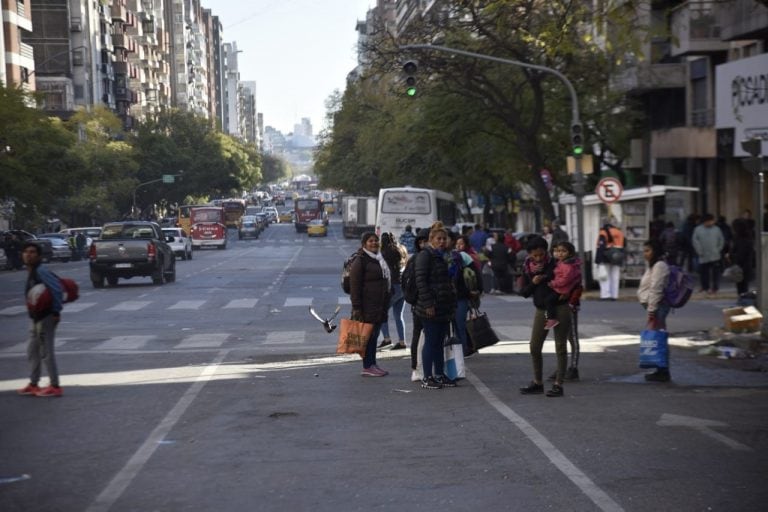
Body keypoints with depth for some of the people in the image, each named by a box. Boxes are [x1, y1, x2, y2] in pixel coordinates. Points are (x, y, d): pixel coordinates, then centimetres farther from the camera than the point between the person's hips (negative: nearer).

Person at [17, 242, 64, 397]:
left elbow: (56, 287, -26)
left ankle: (55, 387, 1)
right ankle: (33, 384, 26)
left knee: (46, 352, -5)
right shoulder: (31, 272, 13)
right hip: (37, 318, 10)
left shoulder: (41, 271, -17)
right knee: (32, 351, 16)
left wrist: (56, 311, -25)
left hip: (46, 318, -10)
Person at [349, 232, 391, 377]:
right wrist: (356, 307, -20)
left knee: (374, 335, 12)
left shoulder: (379, 259, 18)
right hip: (367, 306, -9)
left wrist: (386, 304, 26)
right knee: (368, 336, -6)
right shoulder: (360, 260, -10)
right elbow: (354, 285, -15)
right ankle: (367, 367, -2)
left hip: (379, 306, 9)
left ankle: (372, 364, 18)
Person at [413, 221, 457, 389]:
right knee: (431, 342, -5)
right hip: (431, 307, -8)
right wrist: (428, 304, -21)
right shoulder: (425, 256, -8)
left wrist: (452, 304, 17)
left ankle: (439, 375, 18)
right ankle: (427, 377, 0)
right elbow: (420, 281, -15)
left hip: (445, 306, 8)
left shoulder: (445, 256, 18)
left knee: (440, 342, 12)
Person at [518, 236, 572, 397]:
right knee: (534, 347, 5)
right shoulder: (527, 268, 4)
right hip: (541, 310, 5)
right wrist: (533, 283, -12)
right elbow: (523, 292, 6)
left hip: (560, 308, -5)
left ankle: (558, 384, 5)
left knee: (560, 347, 1)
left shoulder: (555, 264, -8)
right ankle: (537, 383, 19)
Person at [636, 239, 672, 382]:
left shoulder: (659, 266, -13)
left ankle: (662, 372, -7)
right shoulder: (652, 265, 21)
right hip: (653, 306, 11)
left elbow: (656, 289, -18)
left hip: (657, 306, -11)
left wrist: (652, 309, -20)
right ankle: (661, 371, 16)